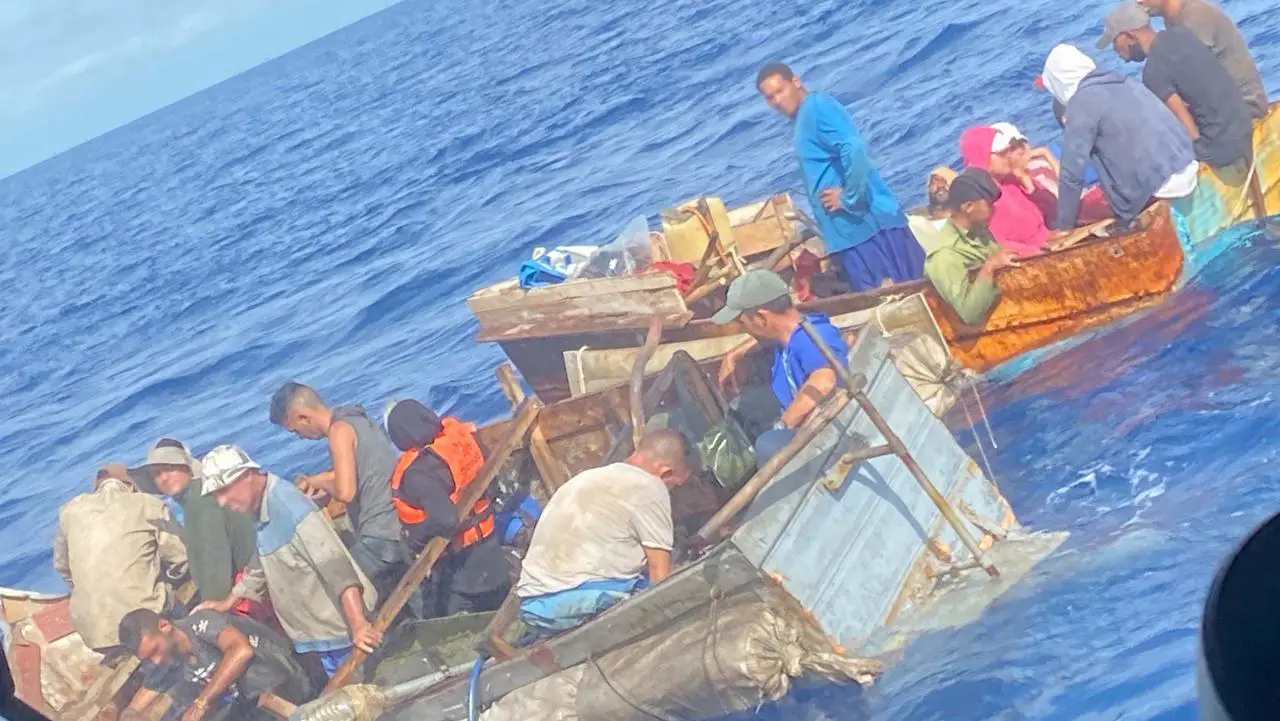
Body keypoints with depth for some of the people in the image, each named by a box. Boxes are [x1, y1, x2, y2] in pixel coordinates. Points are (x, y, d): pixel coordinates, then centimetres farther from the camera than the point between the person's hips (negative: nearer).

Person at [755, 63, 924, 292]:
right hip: (849, 229, 10)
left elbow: (854, 150, -25)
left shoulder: (817, 106, -10)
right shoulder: (804, 118, 19)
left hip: (867, 220, -10)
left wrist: (849, 199, -17)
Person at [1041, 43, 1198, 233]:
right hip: (1188, 169, 8)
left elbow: (1071, 173, -7)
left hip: (1160, 186, -8)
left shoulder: (1082, 101, -7)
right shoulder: (1123, 82, 16)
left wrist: (1064, 224, 5)